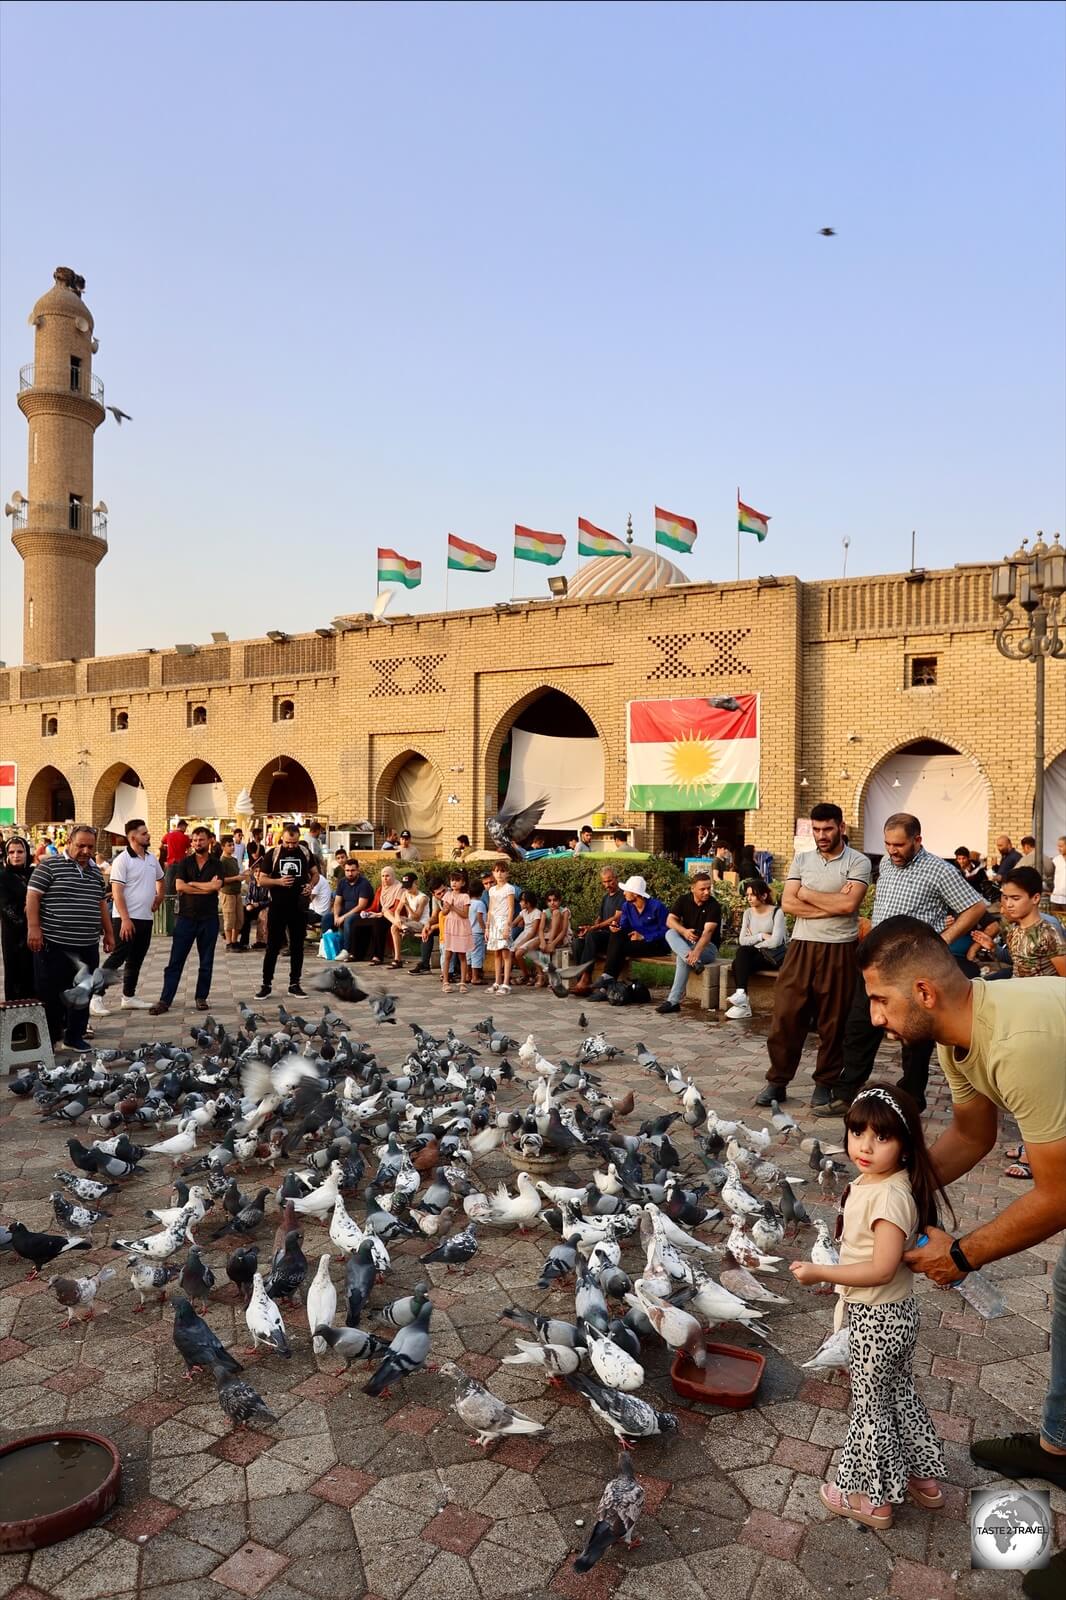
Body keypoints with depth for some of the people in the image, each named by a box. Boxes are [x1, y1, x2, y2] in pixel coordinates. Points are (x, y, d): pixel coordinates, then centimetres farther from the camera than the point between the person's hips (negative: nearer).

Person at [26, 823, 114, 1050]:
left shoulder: (96, 871, 14)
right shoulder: (49, 865, -5)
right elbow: (32, 896, -7)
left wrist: (108, 933, 20)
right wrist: (33, 928, -15)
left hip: (87, 945, 6)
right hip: (53, 943, -5)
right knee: (50, 994, 3)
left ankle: (75, 1036, 22)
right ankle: (47, 1039, 15)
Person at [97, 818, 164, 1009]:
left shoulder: (151, 858, 10)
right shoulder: (122, 860, -12)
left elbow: (160, 879, 30)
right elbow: (117, 892, -17)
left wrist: (159, 898, 14)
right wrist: (125, 919, -23)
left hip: (146, 918, 8)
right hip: (126, 918, -8)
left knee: (136, 959, 13)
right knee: (117, 958, -9)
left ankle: (128, 997, 22)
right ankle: (96, 997, -3)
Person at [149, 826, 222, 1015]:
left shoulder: (216, 865, 4)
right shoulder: (184, 862, 5)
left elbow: (216, 886, -13)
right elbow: (179, 886, -10)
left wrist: (192, 884, -9)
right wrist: (206, 888, -11)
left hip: (209, 918, 0)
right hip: (186, 917, 0)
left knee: (206, 962, 7)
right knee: (175, 962, -1)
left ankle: (201, 997, 18)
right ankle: (165, 1000, 1)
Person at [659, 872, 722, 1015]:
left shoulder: (714, 905, -14)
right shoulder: (683, 900, 0)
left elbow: (707, 932, -27)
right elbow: (670, 920, -8)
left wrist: (696, 951, -44)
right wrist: (684, 931, -29)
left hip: (708, 946, -5)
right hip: (686, 944, 5)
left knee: (682, 958, -33)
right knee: (670, 933, -26)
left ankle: (673, 1001, -34)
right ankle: (694, 962, -46)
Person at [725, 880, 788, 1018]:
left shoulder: (777, 912, -12)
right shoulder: (748, 913, 5)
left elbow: (775, 941, -22)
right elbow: (742, 941, -4)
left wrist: (753, 941, -10)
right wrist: (761, 936, -16)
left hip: (777, 957, -5)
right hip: (758, 956, 5)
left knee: (741, 958, -28)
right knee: (738, 963, -26)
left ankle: (741, 995, -27)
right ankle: (742, 1001, -29)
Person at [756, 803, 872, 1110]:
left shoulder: (858, 862, -3)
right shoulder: (801, 859, 8)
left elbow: (849, 904, -17)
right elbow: (788, 904, -2)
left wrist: (808, 894, -6)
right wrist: (831, 905, -11)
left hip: (839, 950, -3)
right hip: (802, 946, 3)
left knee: (833, 1020, 7)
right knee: (786, 1015, 2)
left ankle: (825, 1083, 21)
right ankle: (777, 1081, 12)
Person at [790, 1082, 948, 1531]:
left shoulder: (889, 1196, -31)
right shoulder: (868, 1182, -2)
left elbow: (882, 1269, -31)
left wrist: (819, 1273, -26)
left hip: (877, 1320, -9)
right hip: (895, 1313, 9)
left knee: (871, 1405, 11)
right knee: (900, 1394, 25)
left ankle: (873, 1498, 31)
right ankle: (923, 1478, 44)